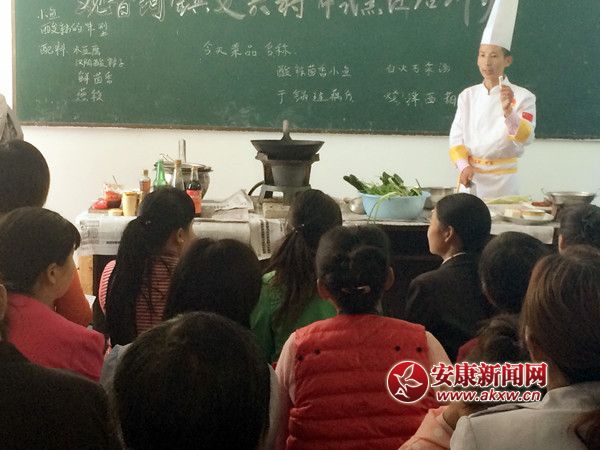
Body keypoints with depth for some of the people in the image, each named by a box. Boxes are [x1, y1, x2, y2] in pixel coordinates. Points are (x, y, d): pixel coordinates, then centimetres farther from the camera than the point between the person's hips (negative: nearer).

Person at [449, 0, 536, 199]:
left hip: (503, 181, -3)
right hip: (470, 179, 3)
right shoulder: (467, 95, 6)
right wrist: (464, 167, -10)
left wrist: (508, 111, -32)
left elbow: (526, 138, -16)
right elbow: (457, 136, 6)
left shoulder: (522, 97, -5)